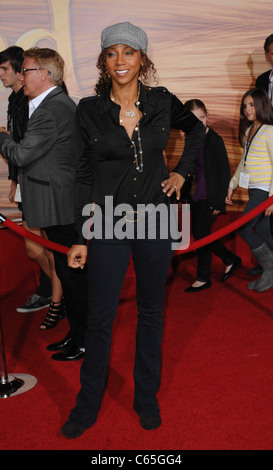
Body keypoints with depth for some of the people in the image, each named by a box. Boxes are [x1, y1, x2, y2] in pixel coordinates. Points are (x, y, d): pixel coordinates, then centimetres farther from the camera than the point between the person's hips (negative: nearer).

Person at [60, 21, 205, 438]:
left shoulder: (162, 102, 1)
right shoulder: (89, 110, -3)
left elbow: (197, 129, 20)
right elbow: (84, 177, -2)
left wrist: (182, 172, 7)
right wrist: (81, 239, -5)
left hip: (154, 220, 2)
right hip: (108, 223, -1)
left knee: (151, 310, 13)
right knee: (100, 317, 4)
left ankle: (147, 398, 33)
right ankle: (88, 404, 26)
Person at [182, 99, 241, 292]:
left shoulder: (215, 140, -12)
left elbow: (225, 171, -12)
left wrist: (220, 201, -14)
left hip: (210, 196, -7)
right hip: (196, 195, 7)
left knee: (201, 234, -4)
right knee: (199, 234, 11)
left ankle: (203, 278, 12)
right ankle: (231, 260, 29)